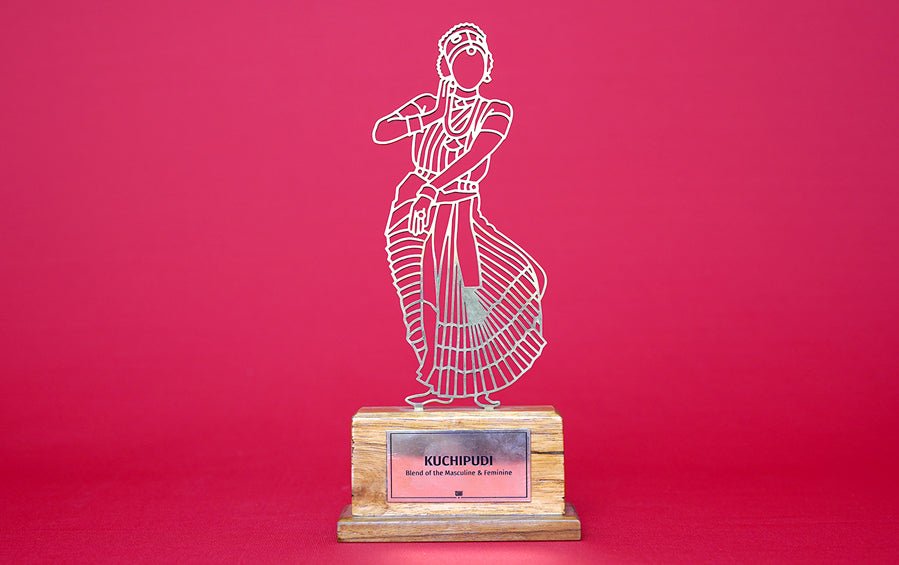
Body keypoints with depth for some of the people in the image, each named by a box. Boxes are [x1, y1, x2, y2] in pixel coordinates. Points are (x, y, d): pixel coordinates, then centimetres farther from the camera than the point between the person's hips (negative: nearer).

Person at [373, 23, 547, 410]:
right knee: (426, 292, 4)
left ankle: (480, 383, 3)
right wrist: (426, 119, -17)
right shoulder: (428, 105, 8)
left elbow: (475, 154, -14)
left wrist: (432, 189, -27)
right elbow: (380, 133, -6)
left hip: (462, 210, -1)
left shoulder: (496, 113, 4)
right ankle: (439, 382, 17)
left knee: (471, 292, -13)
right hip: (417, 203, 1)